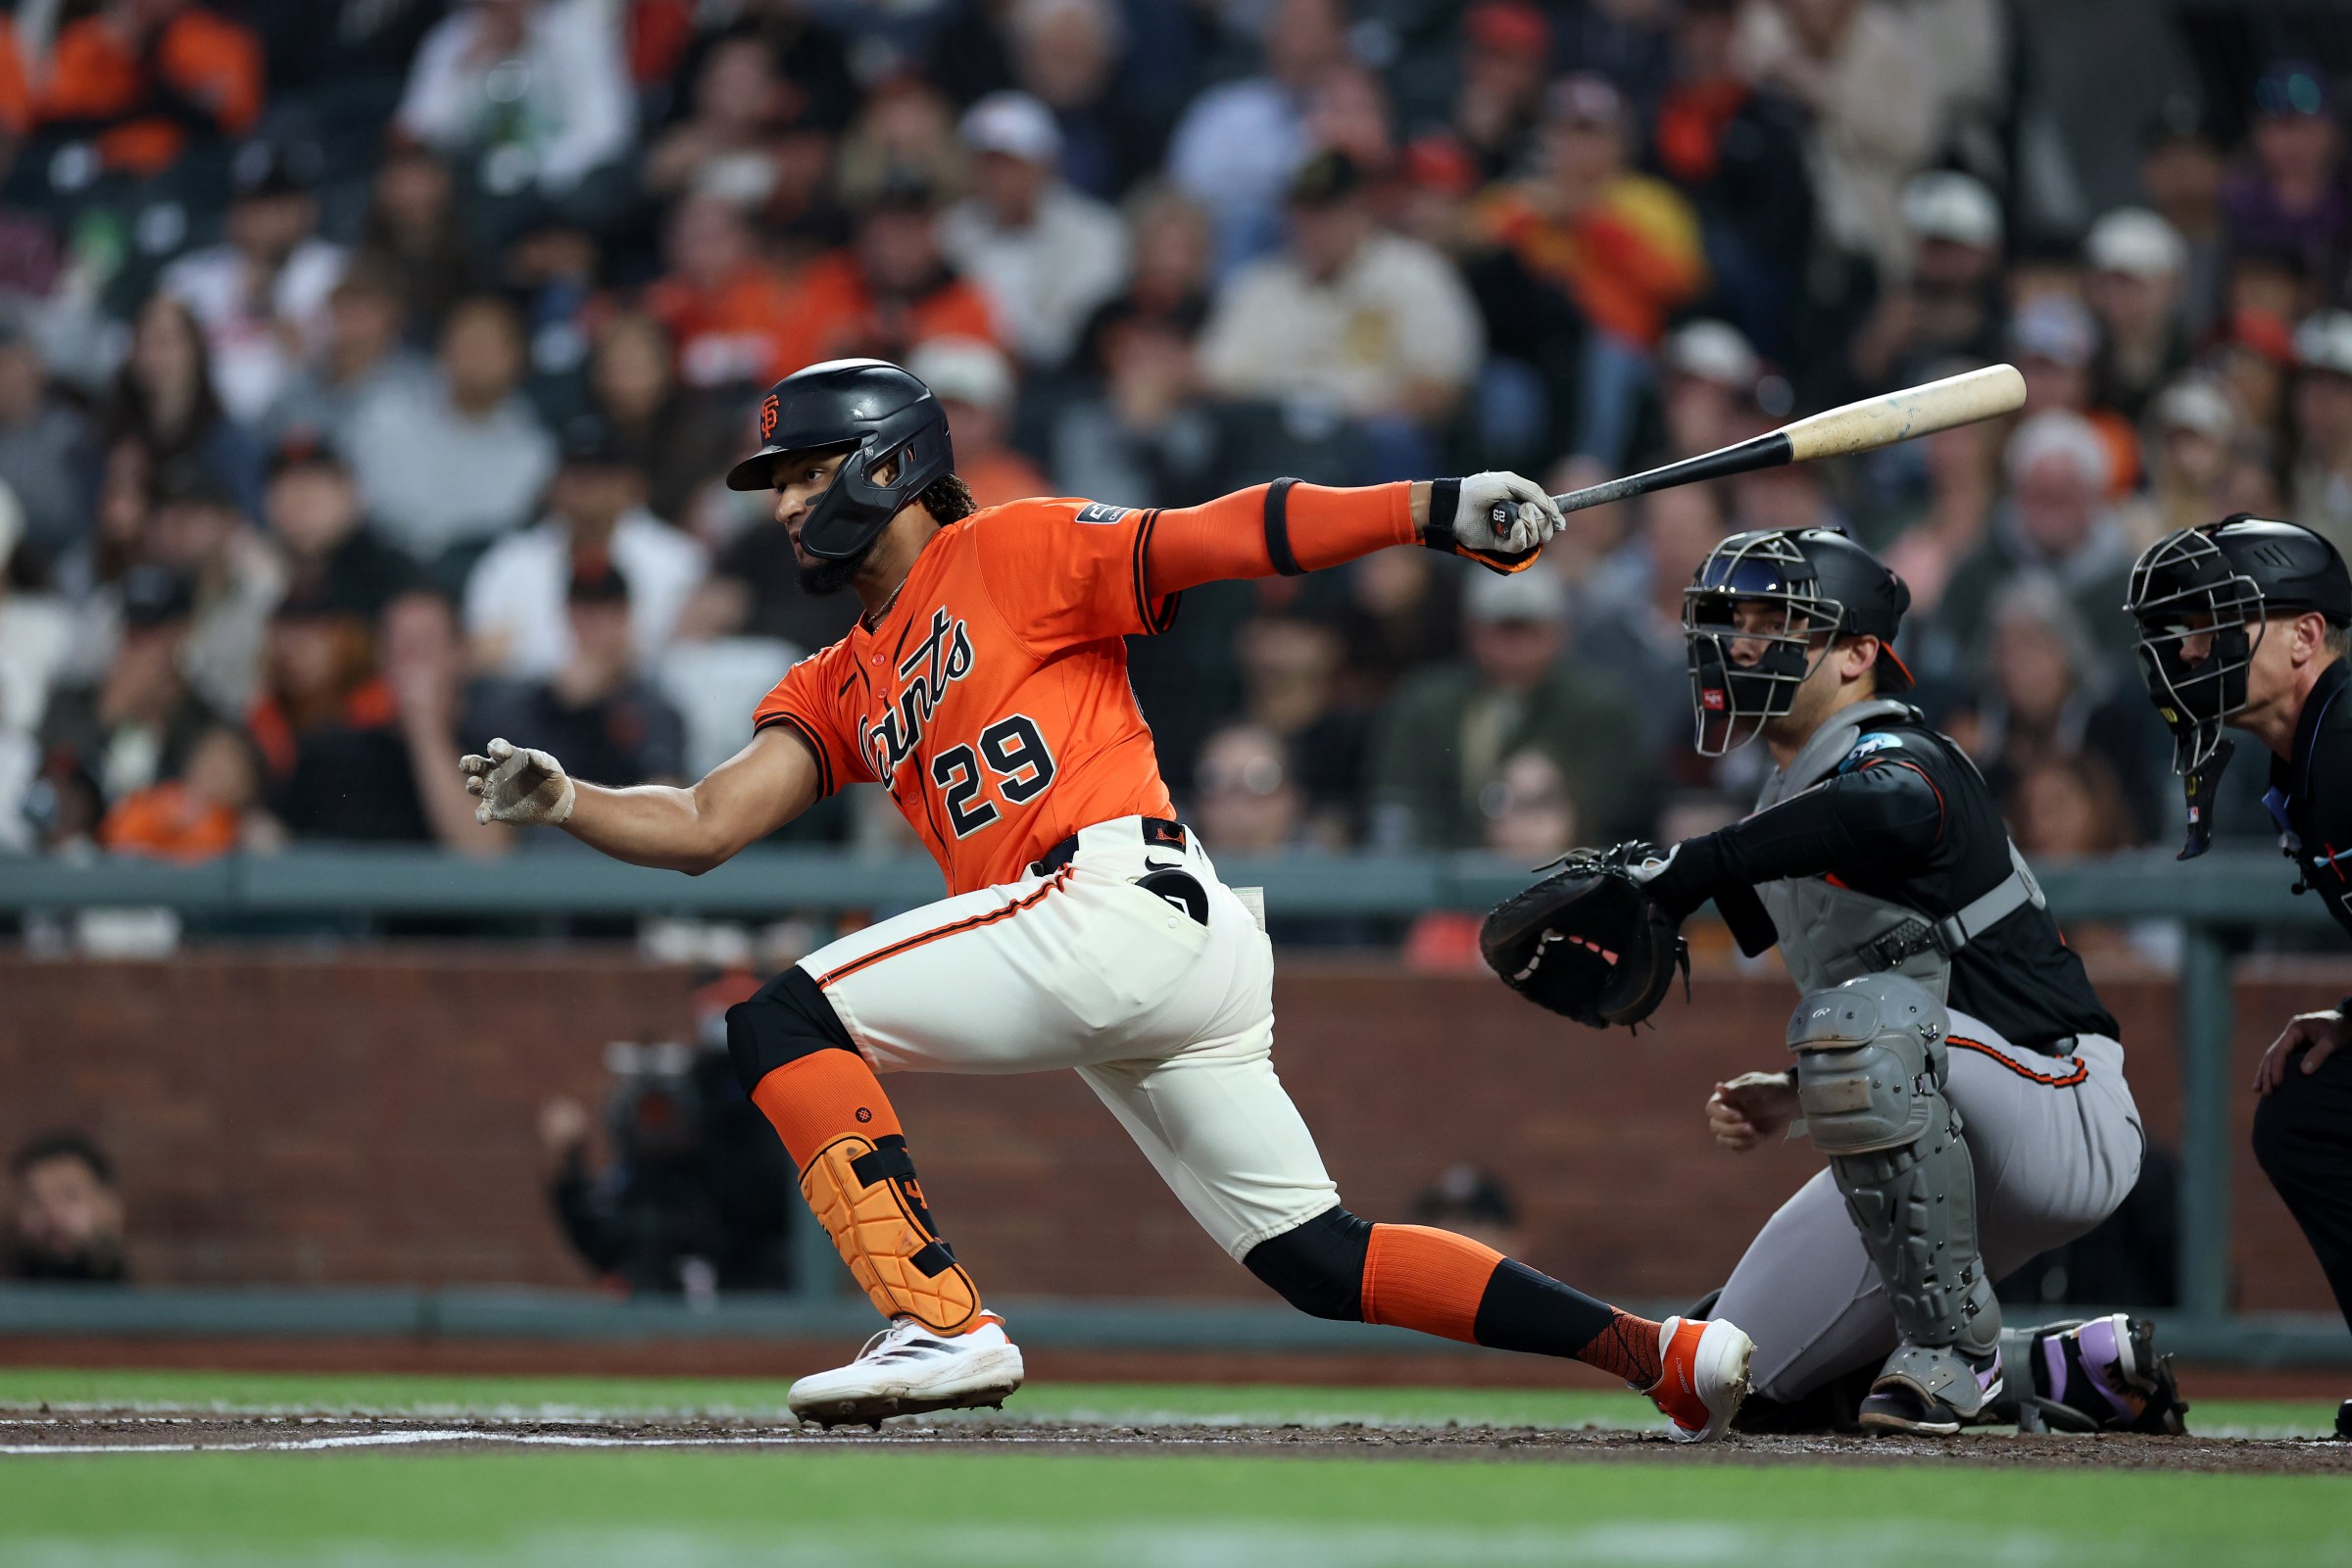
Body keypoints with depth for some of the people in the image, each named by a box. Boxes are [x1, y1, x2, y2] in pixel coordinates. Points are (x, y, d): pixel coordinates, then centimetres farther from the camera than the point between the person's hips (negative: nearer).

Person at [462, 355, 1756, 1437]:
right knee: (1319, 1260, 7)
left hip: (1126, 899, -9)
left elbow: (1219, 539, -4)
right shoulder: (840, 689, 28)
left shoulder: (1010, 552, 5)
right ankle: (1656, 1351, 6)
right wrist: (557, 799, 2)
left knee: (783, 1020, -10)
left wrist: (1440, 510, -15)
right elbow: (704, 828, 20)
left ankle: (940, 1326, -22)